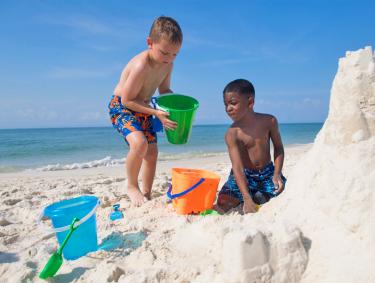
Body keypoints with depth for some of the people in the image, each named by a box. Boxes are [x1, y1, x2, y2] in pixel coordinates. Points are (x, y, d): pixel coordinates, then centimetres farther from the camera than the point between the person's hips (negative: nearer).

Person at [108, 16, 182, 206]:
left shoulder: (168, 64, -7)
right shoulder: (141, 65, -30)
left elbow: (164, 90, 10)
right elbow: (127, 100, -25)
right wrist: (156, 113, -29)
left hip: (143, 109, 8)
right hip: (121, 107, -7)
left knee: (152, 152, 3)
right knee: (139, 143, -31)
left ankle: (146, 194, 18)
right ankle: (132, 187, -6)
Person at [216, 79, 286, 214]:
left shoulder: (269, 121, -9)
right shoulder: (232, 133, -17)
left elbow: (278, 148, 2)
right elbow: (237, 167, -25)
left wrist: (277, 174, -13)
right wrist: (247, 199, -34)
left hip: (267, 172, 2)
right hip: (245, 175, -2)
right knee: (222, 204, -18)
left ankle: (260, 196, 9)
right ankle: (252, 196, 8)